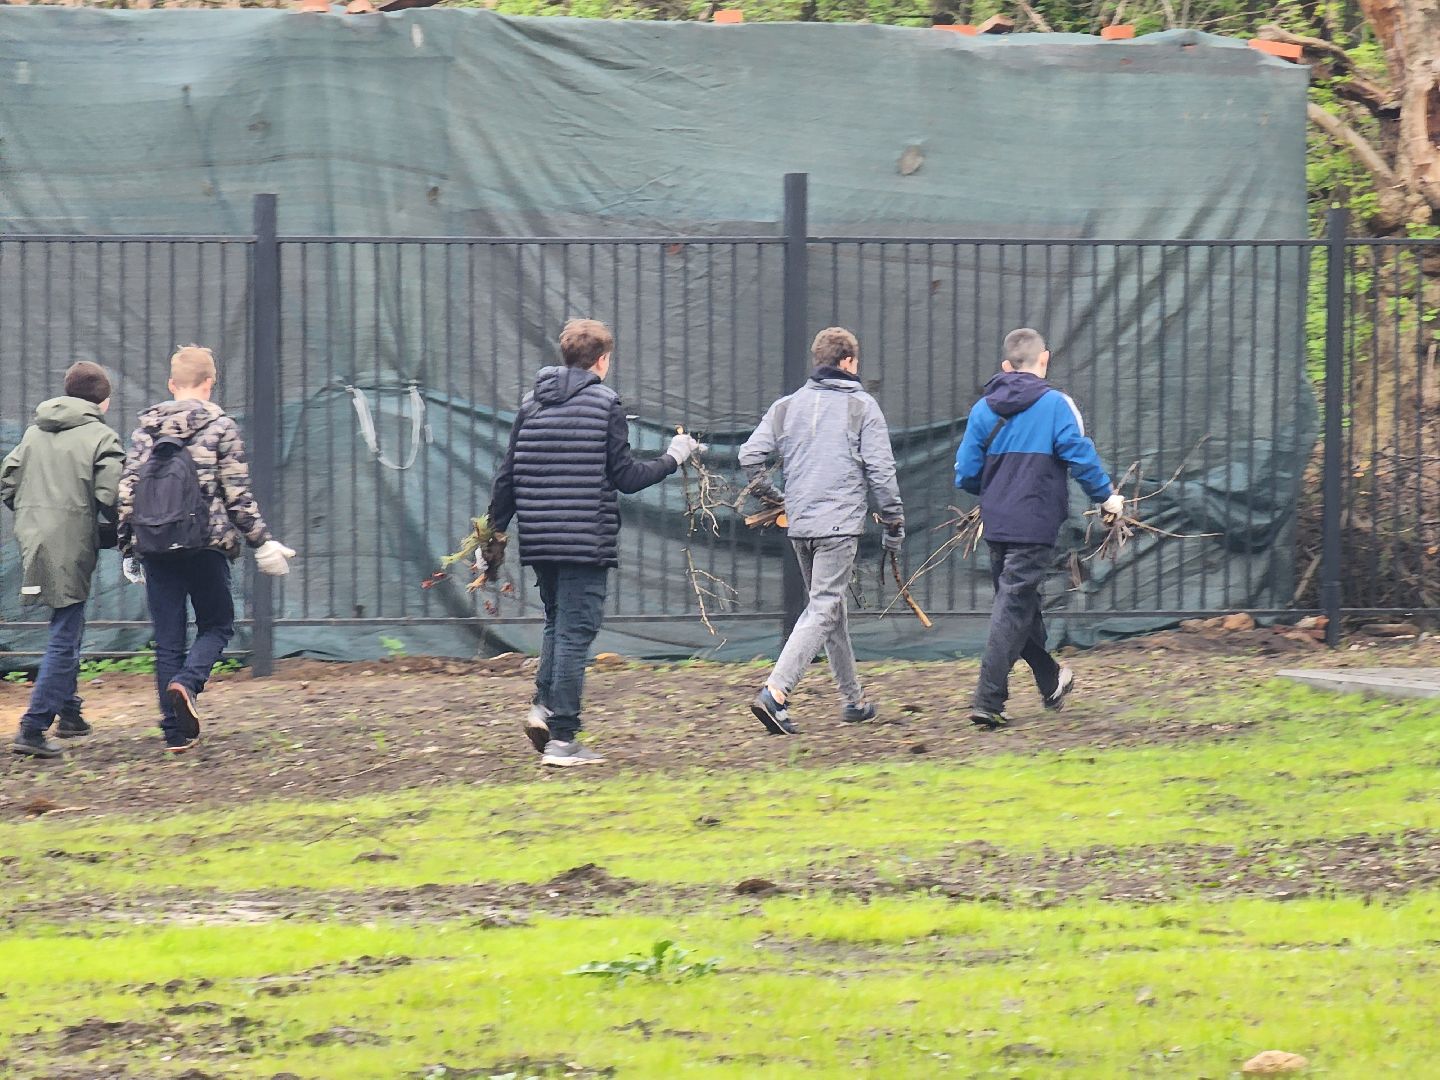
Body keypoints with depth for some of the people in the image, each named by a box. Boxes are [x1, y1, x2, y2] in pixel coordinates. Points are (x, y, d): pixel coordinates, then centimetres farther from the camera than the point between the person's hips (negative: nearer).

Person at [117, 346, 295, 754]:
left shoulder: (147, 427, 7)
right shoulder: (220, 428, -2)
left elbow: (126, 492, 5)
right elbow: (238, 494, -5)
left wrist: (128, 549, 13)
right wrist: (262, 542, 3)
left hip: (154, 548, 3)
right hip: (205, 547, -3)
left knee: (167, 639, 8)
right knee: (217, 624, 13)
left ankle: (176, 731, 6)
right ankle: (187, 682, -16)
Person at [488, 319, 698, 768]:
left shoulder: (532, 404, 9)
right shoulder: (605, 404, -6)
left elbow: (508, 476, 9)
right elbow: (626, 477, -6)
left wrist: (495, 529, 17)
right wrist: (673, 459, 8)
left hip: (538, 540, 5)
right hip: (587, 540, -5)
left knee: (557, 624, 21)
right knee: (575, 632, -2)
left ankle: (544, 705, 2)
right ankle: (562, 738, -2)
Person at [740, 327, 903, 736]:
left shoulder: (789, 406, 10)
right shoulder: (861, 407, -3)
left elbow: (750, 455, 3)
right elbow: (881, 471, -6)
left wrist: (769, 494, 20)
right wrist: (894, 523, 3)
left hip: (799, 524, 6)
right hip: (840, 525, -6)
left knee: (829, 607, 19)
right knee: (823, 611, -9)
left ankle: (852, 699, 25)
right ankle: (774, 692, -25)